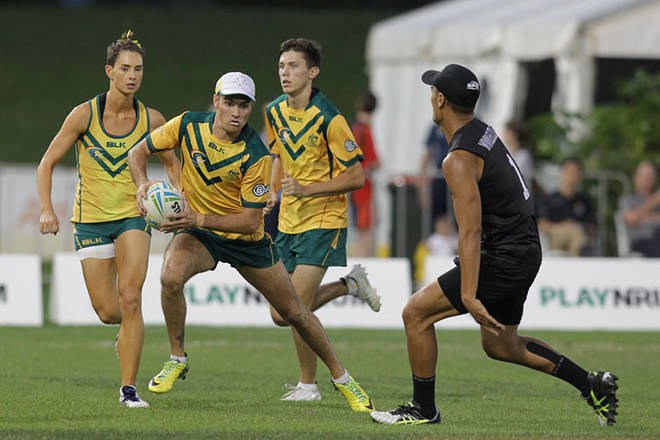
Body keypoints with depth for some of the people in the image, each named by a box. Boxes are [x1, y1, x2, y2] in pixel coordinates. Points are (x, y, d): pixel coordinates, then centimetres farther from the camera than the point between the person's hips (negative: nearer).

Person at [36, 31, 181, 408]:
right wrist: (47, 210, -13)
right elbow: (47, 163, -2)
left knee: (130, 299, -18)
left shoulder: (152, 120, -4)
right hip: (92, 219, 0)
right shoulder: (85, 115, -9)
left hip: (134, 215, 0)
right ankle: (129, 329, 36)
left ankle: (129, 388, -12)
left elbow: (172, 163, 13)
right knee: (108, 313, -2)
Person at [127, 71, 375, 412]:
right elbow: (138, 152, -3)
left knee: (294, 313, 6)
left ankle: (341, 378, 27)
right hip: (198, 233, 1)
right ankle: (177, 359, -11)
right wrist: (143, 184, -23)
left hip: (248, 240, -1)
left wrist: (199, 219, -35)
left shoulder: (256, 156, -24)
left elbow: (250, 220, -24)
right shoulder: (188, 125, -16)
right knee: (171, 276, -32)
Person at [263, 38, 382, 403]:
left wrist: (306, 189, -23)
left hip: (323, 220, -7)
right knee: (281, 314, 7)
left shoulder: (329, 119, -17)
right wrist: (273, 193, 9)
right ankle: (350, 284, 29)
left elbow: (356, 177, -15)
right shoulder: (275, 112, 3)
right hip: (288, 222, 7)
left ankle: (308, 384, 3)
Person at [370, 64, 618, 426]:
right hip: (525, 250, 10)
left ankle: (424, 409, 5)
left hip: (503, 260, -10)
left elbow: (470, 233, -26)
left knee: (416, 313, -3)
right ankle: (592, 385, 23)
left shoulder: (459, 160, -20)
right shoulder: (483, 132, 8)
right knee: (500, 346, 22)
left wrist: (469, 297, -28)